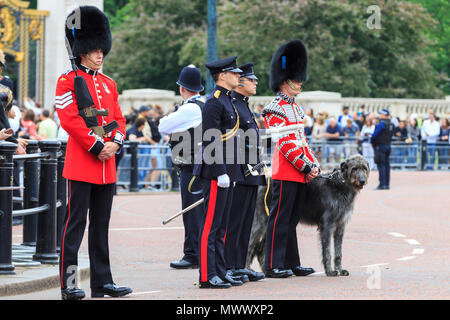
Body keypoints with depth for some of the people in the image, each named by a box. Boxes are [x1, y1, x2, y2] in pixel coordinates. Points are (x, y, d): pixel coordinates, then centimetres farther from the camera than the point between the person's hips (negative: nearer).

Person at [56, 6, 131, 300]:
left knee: (101, 224, 9)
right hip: (81, 164, -6)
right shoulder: (68, 81, -3)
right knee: (75, 223, -6)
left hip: (106, 165, 6)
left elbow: (119, 120, 15)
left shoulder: (109, 84, 17)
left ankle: (102, 282, 12)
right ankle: (69, 284, -4)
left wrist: (115, 143, -5)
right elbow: (69, 120, -12)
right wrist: (96, 146, -15)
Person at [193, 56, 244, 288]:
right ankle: (207, 276, -6)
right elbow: (209, 141, -19)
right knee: (211, 225, -7)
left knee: (221, 226, 12)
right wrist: (220, 173, -21)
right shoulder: (214, 102, -13)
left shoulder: (226, 101, 17)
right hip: (217, 172, -10)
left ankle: (220, 273, 16)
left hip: (226, 172, 10)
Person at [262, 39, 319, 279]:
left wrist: (314, 164, 6)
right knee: (280, 219, -6)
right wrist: (305, 167, -16)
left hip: (300, 174, 9)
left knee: (292, 220, 12)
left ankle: (291, 263, 17)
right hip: (285, 173, -9)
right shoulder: (275, 110, -11)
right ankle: (273, 266, -3)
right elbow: (285, 144, -16)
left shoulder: (296, 108, 18)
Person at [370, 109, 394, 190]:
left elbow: (374, 135, -15)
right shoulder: (391, 125, 9)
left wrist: (372, 142, 2)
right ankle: (387, 184, 12)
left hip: (380, 146, -8)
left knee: (381, 165, -7)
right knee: (386, 165, 10)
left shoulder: (381, 124, -16)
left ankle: (382, 184, -10)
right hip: (388, 146, 8)